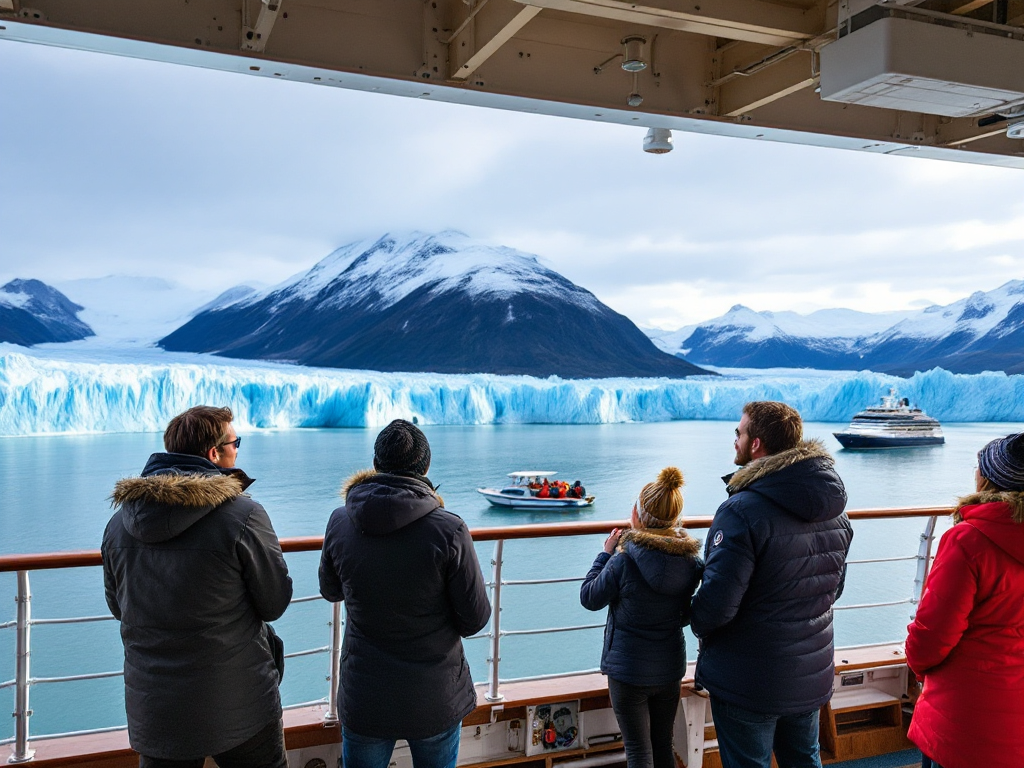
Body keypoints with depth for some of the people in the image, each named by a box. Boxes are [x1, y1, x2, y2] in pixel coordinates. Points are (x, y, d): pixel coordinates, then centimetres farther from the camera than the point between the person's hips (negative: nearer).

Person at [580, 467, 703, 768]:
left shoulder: (624, 561, -24)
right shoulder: (691, 560, -7)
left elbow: (589, 598, -9)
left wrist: (606, 554, -1)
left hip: (629, 670, -5)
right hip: (670, 668, 5)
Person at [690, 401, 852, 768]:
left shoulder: (742, 510, -26)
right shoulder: (834, 508, -1)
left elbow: (716, 605, -27)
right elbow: (833, 586, 10)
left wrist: (700, 627, -5)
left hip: (749, 684, -7)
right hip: (813, 678, 7)